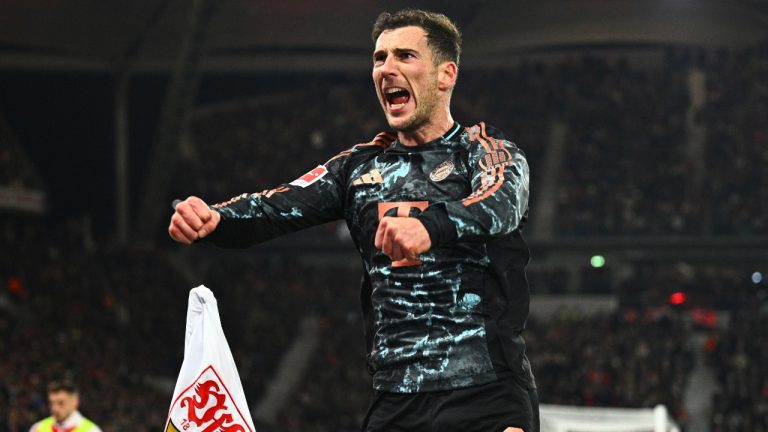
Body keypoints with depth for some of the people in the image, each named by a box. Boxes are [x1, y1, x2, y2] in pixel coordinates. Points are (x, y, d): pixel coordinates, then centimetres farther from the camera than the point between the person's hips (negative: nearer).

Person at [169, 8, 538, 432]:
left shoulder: (491, 155, 2)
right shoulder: (360, 167, 16)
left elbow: (499, 206, -20)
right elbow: (277, 207, 3)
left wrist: (430, 226, -42)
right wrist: (212, 218, -20)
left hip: (488, 396, -4)